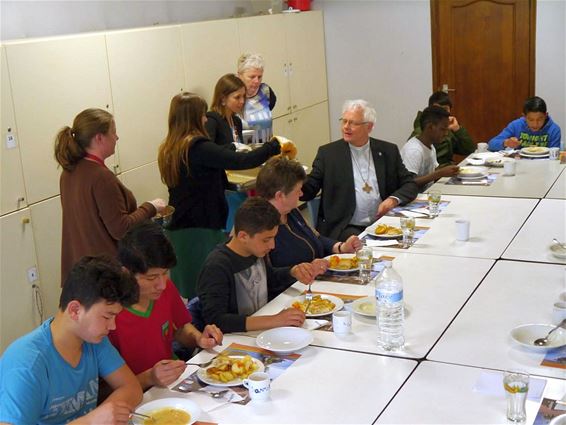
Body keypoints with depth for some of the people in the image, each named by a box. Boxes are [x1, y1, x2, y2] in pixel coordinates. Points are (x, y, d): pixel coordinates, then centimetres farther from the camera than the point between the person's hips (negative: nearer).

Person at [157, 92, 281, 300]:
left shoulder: (167, 151, 9)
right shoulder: (198, 148, -16)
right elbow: (243, 161, -21)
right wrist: (274, 146, -5)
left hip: (177, 230, 8)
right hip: (202, 230, -8)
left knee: (186, 294, 15)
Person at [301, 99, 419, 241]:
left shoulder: (388, 151, 10)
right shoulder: (328, 153, 4)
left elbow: (411, 185, 13)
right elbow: (307, 191, 0)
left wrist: (394, 199, -8)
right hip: (344, 228, -3)